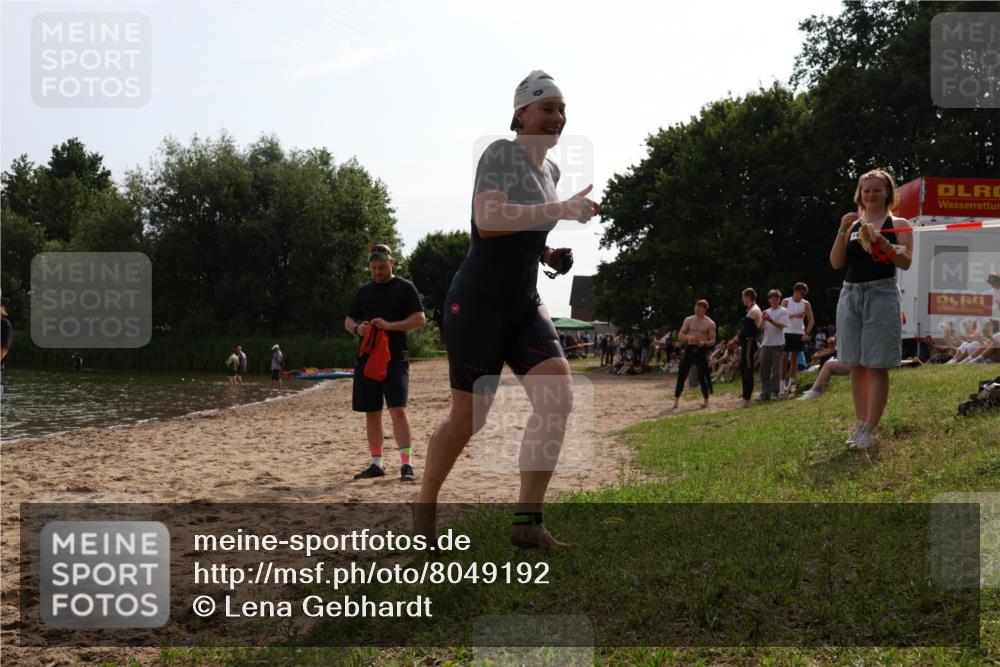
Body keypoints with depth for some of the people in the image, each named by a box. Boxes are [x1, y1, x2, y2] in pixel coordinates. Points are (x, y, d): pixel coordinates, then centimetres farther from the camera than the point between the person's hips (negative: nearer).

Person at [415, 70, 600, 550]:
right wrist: (560, 210, -31)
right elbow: (487, 220, -28)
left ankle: (527, 522, -5)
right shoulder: (501, 153, -11)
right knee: (468, 417, 1)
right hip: (478, 302, -7)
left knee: (558, 398, -12)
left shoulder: (550, 170, 13)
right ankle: (424, 505, 27)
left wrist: (546, 253, 9)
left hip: (524, 305, 7)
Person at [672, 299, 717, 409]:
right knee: (681, 375, -1)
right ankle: (676, 399, 5)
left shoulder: (710, 323, -2)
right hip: (689, 349, 3)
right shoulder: (688, 320, 6)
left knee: (702, 377, -3)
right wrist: (688, 337, -19)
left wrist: (704, 343, -24)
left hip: (701, 351, -2)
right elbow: (680, 335, 3)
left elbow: (713, 341, -3)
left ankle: (706, 401, 10)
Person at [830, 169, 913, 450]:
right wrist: (842, 232, -8)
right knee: (856, 365, 7)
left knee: (877, 366, -7)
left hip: (881, 295, -4)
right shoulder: (852, 225, 13)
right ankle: (860, 424, 14)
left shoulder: (898, 224, 4)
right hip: (850, 295, 4)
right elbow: (836, 263, 5)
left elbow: (906, 262, -7)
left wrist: (880, 241, -22)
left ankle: (870, 430, -6)